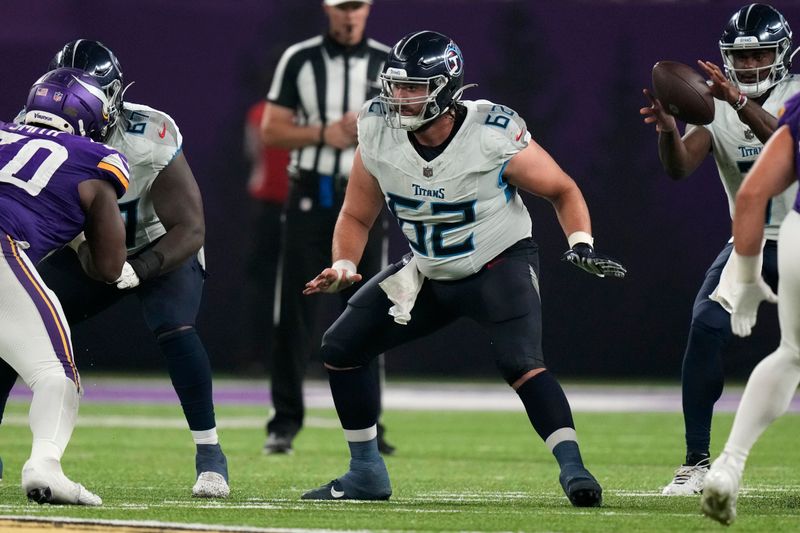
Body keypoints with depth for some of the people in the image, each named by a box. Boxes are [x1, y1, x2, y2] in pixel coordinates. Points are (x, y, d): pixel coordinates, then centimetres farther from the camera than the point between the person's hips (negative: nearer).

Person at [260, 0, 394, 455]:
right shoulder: (299, 59, 3)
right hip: (310, 198, -1)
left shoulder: (389, 64, 7)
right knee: (296, 312, -3)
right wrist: (323, 133, -12)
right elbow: (272, 130, 2)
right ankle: (285, 422, 0)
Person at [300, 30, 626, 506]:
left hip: (500, 264, -6)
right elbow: (357, 217, 2)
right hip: (428, 272, 6)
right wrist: (343, 267, -16)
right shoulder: (379, 137, -13)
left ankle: (573, 469, -26)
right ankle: (366, 474, 15)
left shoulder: (493, 137, -25)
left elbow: (563, 190, -9)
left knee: (520, 360, -29)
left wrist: (581, 245, -25)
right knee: (342, 347, 3)